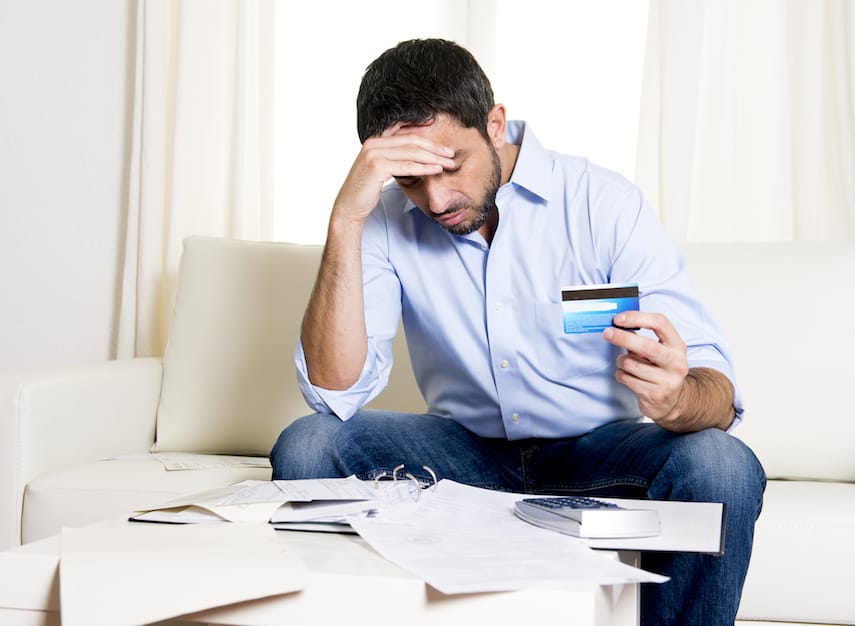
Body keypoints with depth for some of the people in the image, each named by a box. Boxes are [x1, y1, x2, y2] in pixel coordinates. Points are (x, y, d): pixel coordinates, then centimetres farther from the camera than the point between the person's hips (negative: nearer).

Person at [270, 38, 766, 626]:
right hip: (467, 448, 2)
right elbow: (335, 392, -19)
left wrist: (676, 398, -45)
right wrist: (345, 219, -27)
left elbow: (718, 395, -18)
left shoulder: (603, 202, -14)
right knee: (305, 446, -21)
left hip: (597, 449, -1)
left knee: (721, 467, -31)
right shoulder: (390, 221, -7)